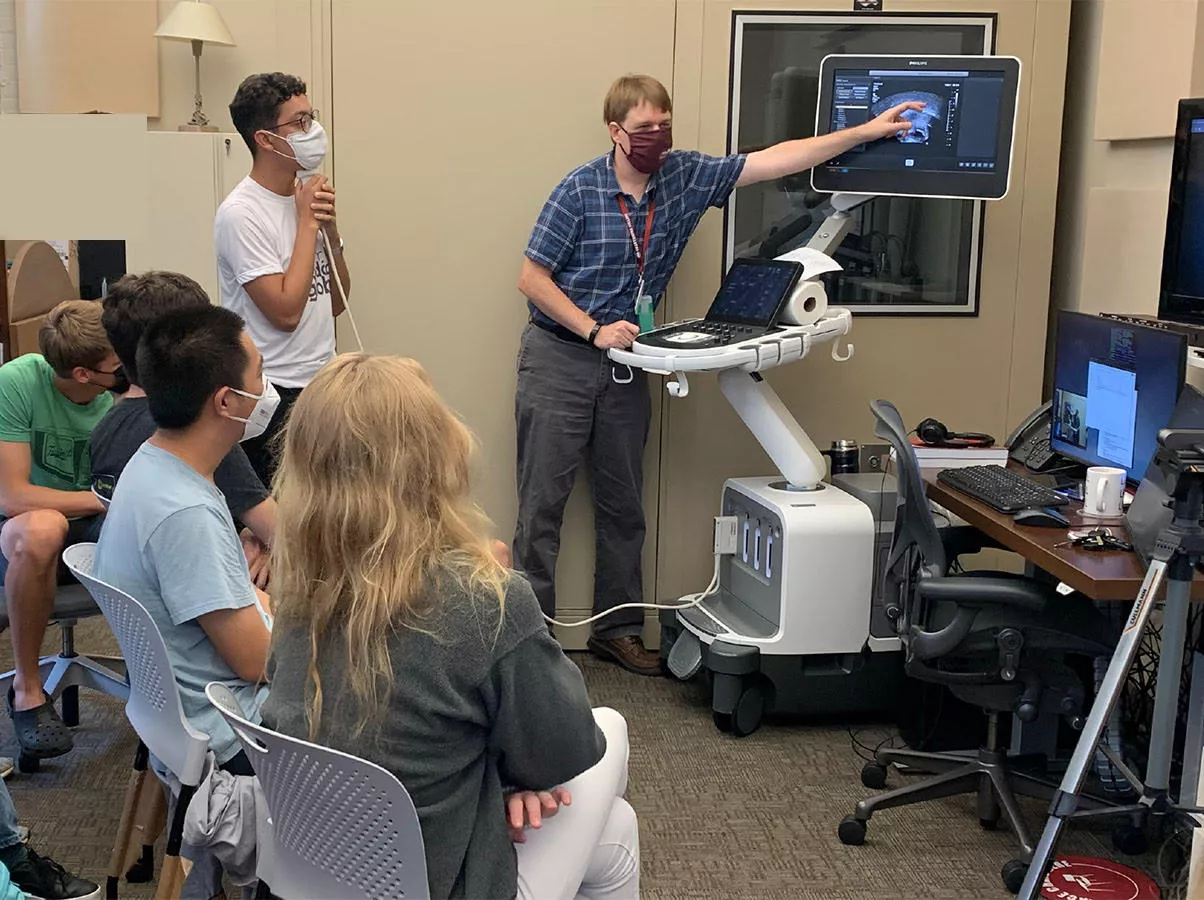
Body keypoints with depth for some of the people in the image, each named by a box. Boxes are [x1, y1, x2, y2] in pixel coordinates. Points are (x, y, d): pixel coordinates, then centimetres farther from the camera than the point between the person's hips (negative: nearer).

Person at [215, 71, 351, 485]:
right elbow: (285, 312, -21)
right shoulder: (240, 214, -14)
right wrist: (308, 222, -14)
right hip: (276, 395, -7)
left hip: (322, 384, 7)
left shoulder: (305, 198, 9)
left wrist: (330, 226, -3)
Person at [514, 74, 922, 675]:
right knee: (543, 505, -3)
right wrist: (594, 330, -18)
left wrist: (866, 132, -6)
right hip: (559, 360, -5)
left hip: (625, 364, 5)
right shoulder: (579, 191, -12)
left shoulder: (685, 176, 0)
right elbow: (532, 278, -9)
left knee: (623, 507, 11)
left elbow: (772, 161, -2)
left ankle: (617, 630, 24)